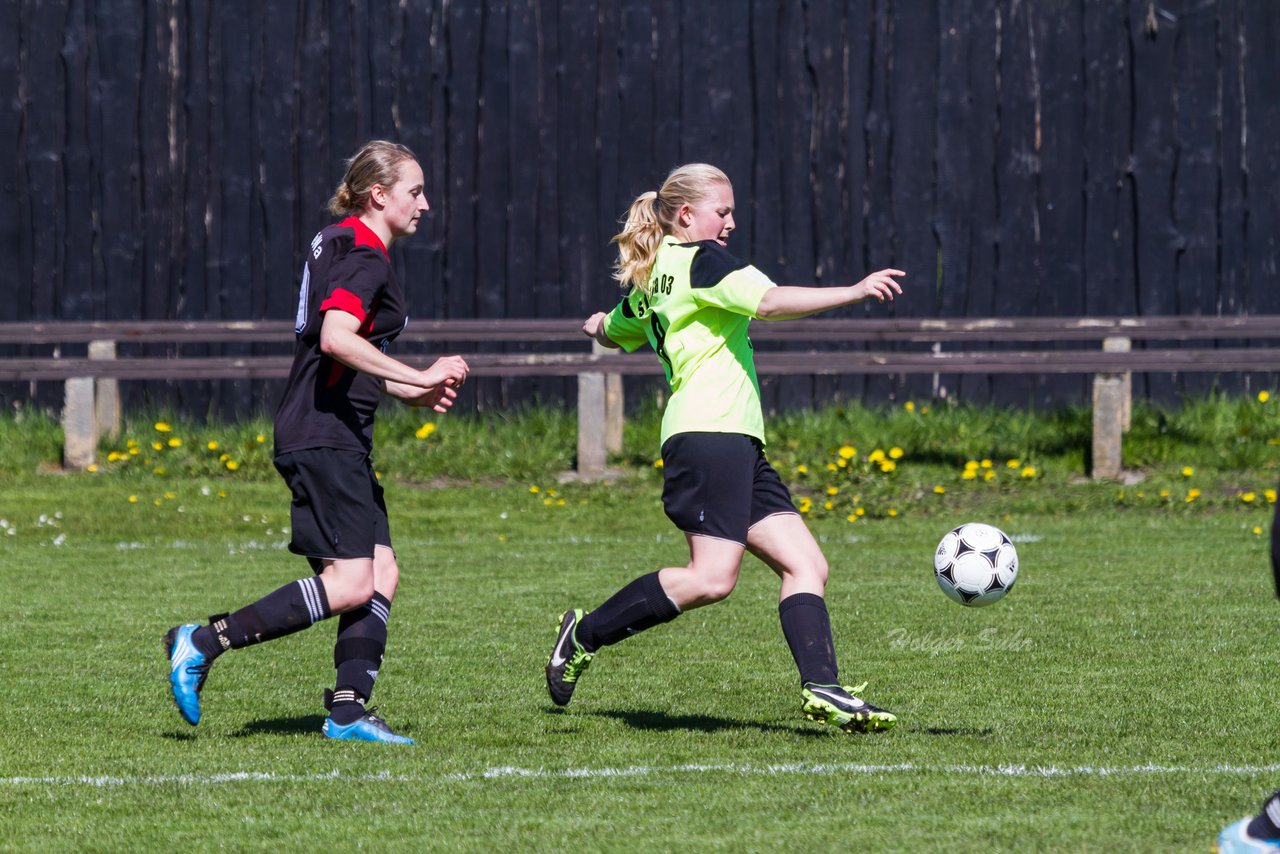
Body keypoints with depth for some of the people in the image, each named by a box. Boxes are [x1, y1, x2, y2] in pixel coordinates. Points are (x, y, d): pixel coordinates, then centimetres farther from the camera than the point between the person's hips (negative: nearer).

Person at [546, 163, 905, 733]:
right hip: (711, 433, -10)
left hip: (736, 445, 10)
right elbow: (770, 302, -20)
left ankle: (822, 690, -12)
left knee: (805, 564, 1)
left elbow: (614, 334, 40)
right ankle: (586, 633, -4)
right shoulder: (702, 260, -5)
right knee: (712, 578, -17)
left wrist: (600, 327, 65)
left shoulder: (647, 282, 21)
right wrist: (853, 292, -20)